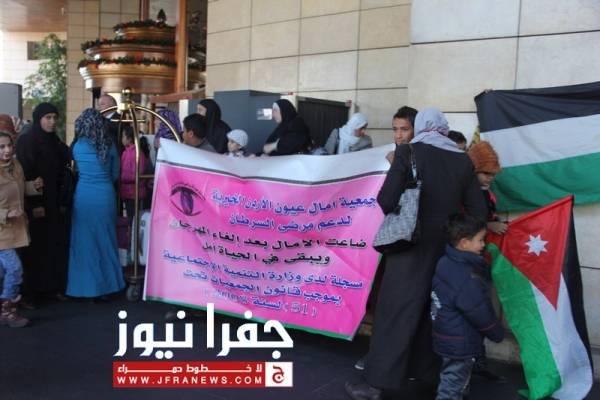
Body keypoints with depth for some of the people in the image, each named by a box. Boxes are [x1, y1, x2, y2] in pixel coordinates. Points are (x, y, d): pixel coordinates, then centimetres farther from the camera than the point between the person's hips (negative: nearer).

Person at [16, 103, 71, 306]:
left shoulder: (55, 142, 12)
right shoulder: (26, 142, -8)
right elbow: (24, 175, -13)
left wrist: (63, 201, 9)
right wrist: (34, 204, -18)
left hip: (55, 203, 6)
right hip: (35, 204, -6)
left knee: (56, 245, 6)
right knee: (35, 248, -1)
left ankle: (54, 286, 15)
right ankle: (30, 292, 6)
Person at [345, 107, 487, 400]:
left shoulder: (409, 152, -9)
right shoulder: (462, 160, 3)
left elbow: (386, 201, -15)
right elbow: (478, 211, 2)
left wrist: (398, 214, 7)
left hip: (411, 245, -4)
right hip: (447, 249, 4)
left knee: (395, 313, 2)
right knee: (433, 313, 17)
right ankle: (427, 375, 29)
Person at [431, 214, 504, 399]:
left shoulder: (446, 263, 1)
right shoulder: (467, 279, -27)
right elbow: (481, 313, -19)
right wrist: (498, 333, -2)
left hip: (448, 339, 9)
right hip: (460, 344, -9)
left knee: (451, 382, 23)